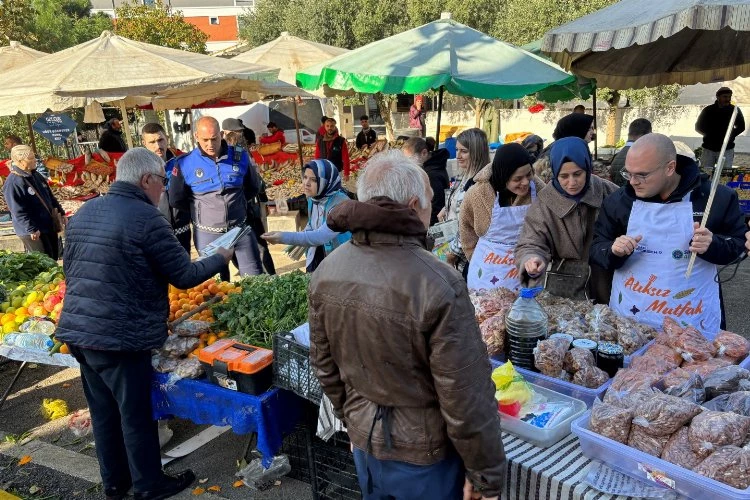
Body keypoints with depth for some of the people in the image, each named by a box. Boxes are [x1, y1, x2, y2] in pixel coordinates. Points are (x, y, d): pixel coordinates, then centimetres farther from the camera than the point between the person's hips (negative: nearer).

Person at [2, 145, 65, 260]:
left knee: (54, 258, 16)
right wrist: (31, 229, -21)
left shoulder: (35, 175, 8)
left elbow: (50, 196, 19)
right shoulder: (13, 182, -19)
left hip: (50, 225, 8)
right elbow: (18, 211, -21)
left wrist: (61, 212, 17)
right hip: (34, 232, -8)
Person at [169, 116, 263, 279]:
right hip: (208, 235, -1)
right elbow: (176, 200, 3)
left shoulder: (240, 157, -2)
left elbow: (253, 187, 14)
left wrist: (235, 201, 9)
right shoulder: (184, 164, -8)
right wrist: (199, 208, 7)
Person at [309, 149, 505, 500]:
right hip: (423, 456, -5)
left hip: (364, 442, 5)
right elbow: (466, 398, -23)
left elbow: (324, 364, 3)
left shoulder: (326, 272, -8)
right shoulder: (438, 286, -28)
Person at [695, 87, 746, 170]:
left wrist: (731, 135, -3)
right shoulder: (708, 110, 5)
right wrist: (709, 134, -2)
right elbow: (698, 127, 9)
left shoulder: (735, 110, 4)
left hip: (727, 150, -1)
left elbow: (741, 127, 10)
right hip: (708, 148, 1)